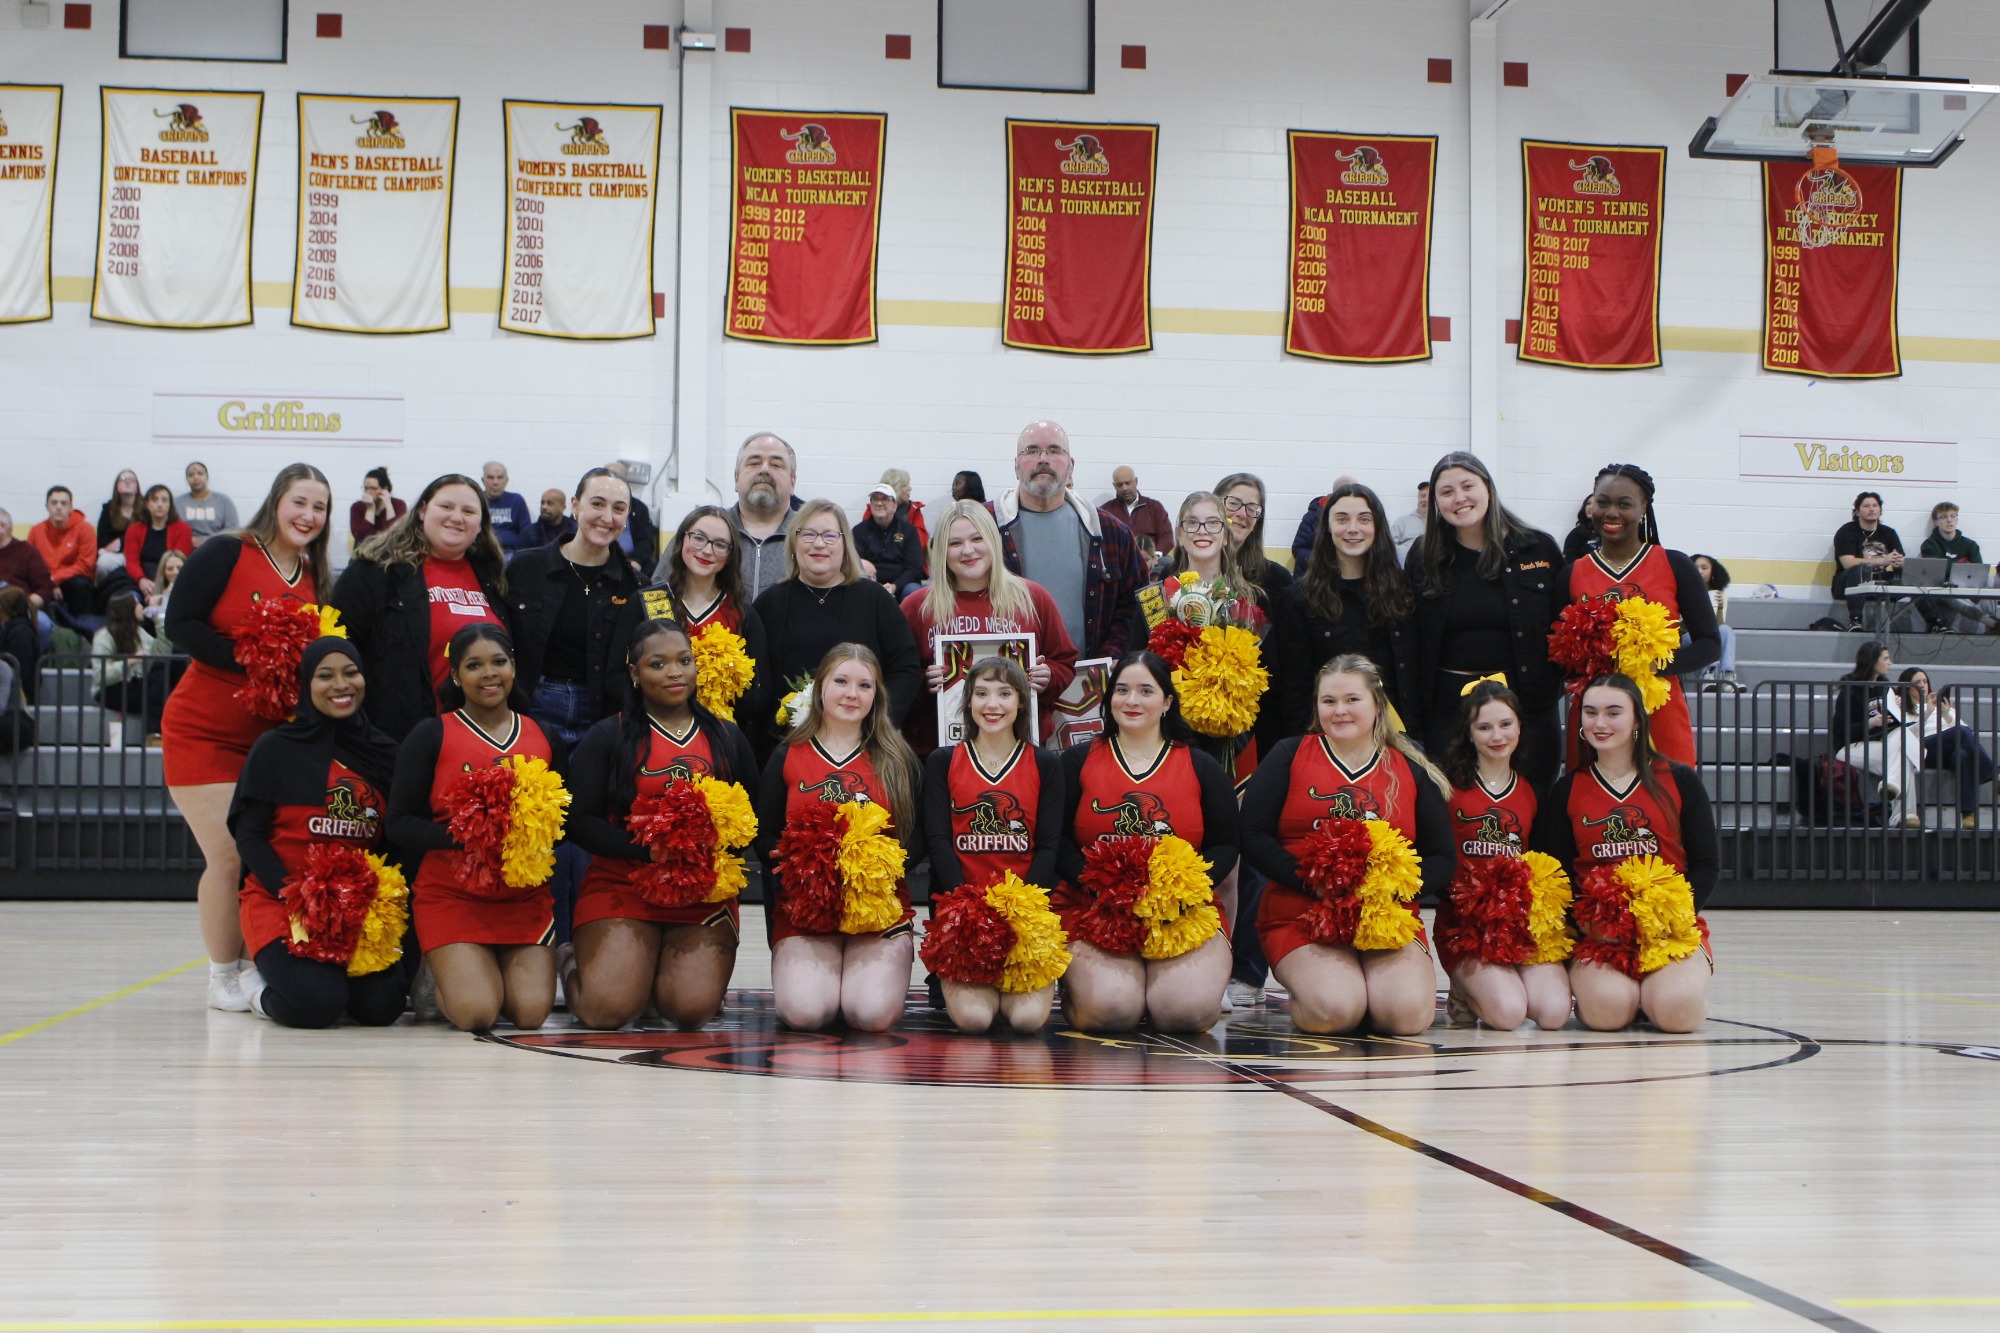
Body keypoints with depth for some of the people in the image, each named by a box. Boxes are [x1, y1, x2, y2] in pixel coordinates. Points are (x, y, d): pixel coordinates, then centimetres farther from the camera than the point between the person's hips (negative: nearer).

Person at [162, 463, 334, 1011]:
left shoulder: (315, 580, 10)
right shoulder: (226, 555, -7)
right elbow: (179, 626, -13)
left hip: (272, 735, 5)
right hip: (203, 733, -5)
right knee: (228, 856, -8)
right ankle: (223, 978, 6)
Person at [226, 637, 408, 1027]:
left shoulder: (384, 752, 10)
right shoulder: (276, 748, 0)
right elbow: (248, 836, -3)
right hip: (280, 900, -3)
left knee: (382, 1006, -20)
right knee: (317, 1004, -27)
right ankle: (261, 983, 8)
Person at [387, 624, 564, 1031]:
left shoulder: (543, 737, 10)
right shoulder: (431, 735, 0)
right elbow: (400, 823, -5)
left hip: (526, 895, 3)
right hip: (450, 894, -3)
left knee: (532, 1012, -15)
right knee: (476, 1013, -20)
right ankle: (439, 979, 16)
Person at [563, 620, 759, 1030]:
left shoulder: (726, 737, 13)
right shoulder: (609, 736, 3)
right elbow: (580, 820, -5)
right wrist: (649, 849, -18)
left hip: (707, 895, 2)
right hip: (621, 885, -2)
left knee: (693, 1010, -21)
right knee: (607, 1011, -21)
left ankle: (662, 969, 17)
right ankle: (572, 963, 18)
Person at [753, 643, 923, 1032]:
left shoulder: (896, 761, 11)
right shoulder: (786, 758, 10)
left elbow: (917, 837, 7)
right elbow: (765, 839, 8)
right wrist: (798, 862, -13)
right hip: (803, 907, 0)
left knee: (874, 1014, -24)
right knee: (804, 1012, -25)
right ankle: (805, 971, 11)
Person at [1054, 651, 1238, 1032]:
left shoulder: (1201, 767, 13)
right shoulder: (1077, 761, 9)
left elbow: (1225, 845, 9)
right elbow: (1056, 840, 3)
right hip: (1093, 910, -1)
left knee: (1189, 1012, -25)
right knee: (1108, 1010, -28)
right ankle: (1076, 982, 9)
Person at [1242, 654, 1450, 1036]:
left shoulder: (1412, 770, 13)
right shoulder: (1289, 756, 8)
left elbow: (1441, 860, 10)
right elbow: (1253, 836, -1)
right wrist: (1312, 881, -15)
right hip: (1299, 918, -2)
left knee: (1409, 1014, -25)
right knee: (1333, 1011, -29)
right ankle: (1301, 997, 6)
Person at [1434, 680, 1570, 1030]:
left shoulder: (1533, 791, 15)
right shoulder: (1449, 786, 2)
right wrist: (1458, 892, -17)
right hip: (1466, 920, -4)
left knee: (1553, 1013, -20)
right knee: (1508, 1013, -25)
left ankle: (1481, 985, 10)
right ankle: (1465, 992, 9)